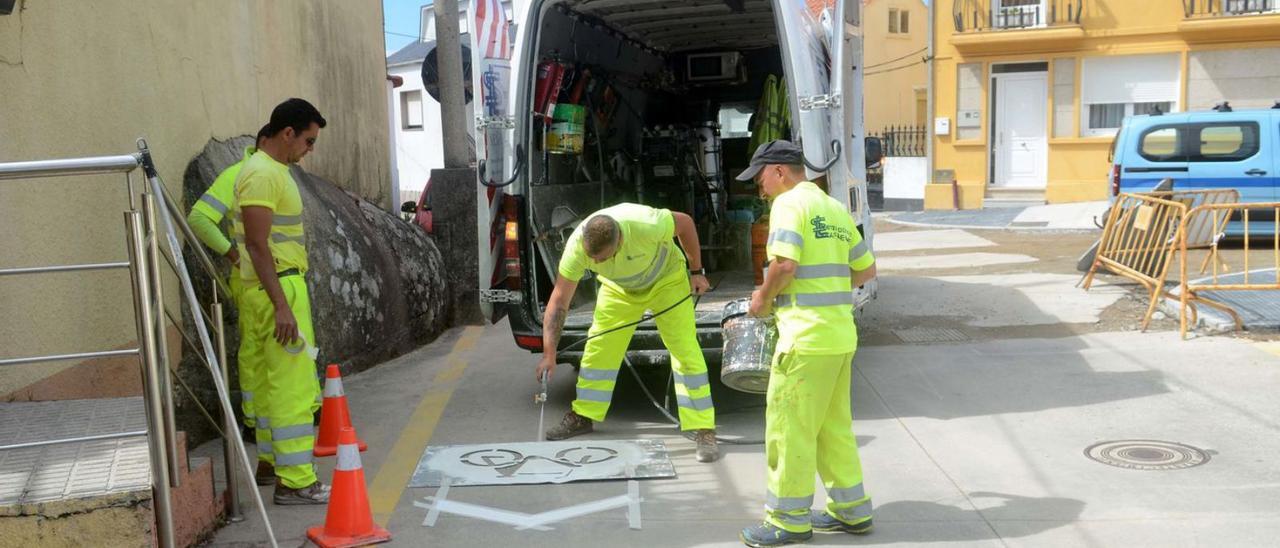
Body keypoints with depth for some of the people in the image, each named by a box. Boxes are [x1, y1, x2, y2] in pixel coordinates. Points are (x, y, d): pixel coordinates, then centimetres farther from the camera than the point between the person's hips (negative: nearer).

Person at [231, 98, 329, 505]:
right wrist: (282, 306, -25)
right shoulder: (263, 174, -15)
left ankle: (275, 463, 27)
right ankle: (296, 482, -7)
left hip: (281, 289, 11)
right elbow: (257, 246, -21)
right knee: (293, 386, -10)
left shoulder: (274, 170, 17)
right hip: (277, 290, -11)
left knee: (272, 383, 16)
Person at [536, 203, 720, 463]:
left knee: (686, 351, -11)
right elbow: (559, 301, -27)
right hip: (619, 287, 3)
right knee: (597, 347, -2)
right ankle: (583, 417, 17)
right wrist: (549, 353, -32)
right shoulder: (577, 245, -32)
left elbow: (684, 222, -19)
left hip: (666, 280, -3)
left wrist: (696, 271, -12)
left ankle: (704, 431, -6)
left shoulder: (646, 225, -42)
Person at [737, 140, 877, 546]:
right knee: (834, 426, 18)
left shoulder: (790, 202, -9)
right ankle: (851, 510, 26)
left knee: (789, 428, 2)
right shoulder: (835, 209, 17)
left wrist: (763, 299, -6)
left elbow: (785, 263, -22)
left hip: (807, 337, -9)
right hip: (842, 334, 9)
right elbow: (866, 268, 20)